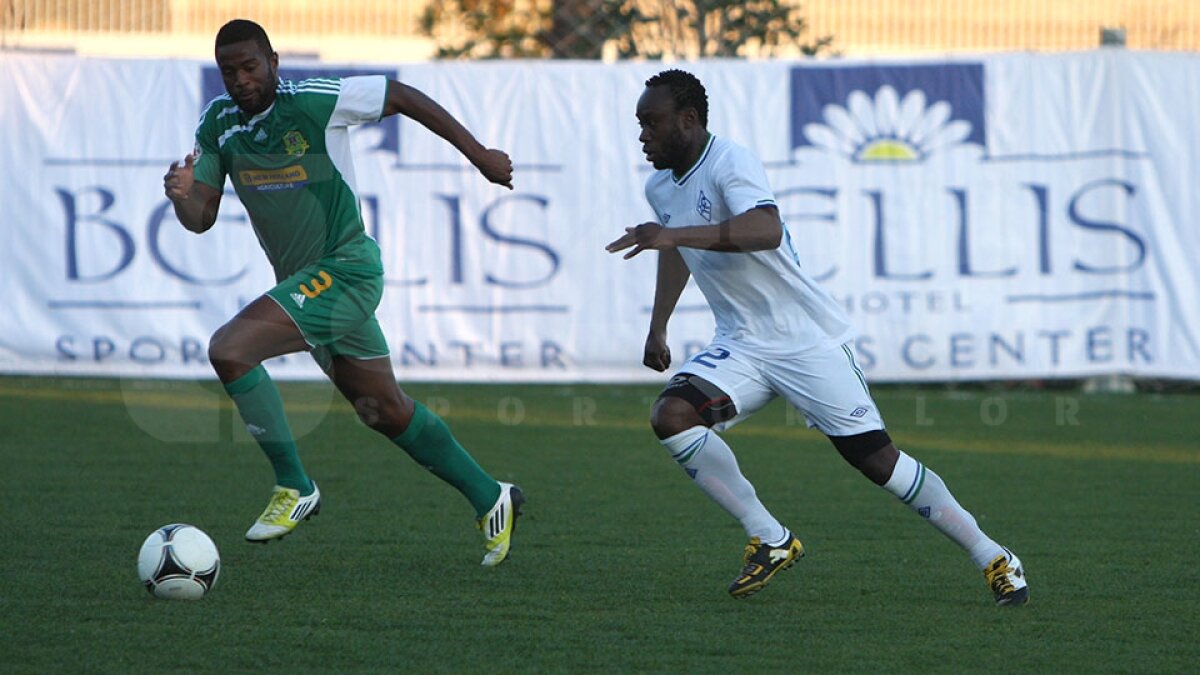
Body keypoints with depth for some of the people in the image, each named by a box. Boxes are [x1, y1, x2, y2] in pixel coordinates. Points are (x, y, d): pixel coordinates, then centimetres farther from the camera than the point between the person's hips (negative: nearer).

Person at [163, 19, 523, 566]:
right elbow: (201, 219, 3)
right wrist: (182, 196, -21)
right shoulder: (218, 124, 3)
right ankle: (490, 500, 33)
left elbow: (403, 96, -4)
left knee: (229, 350, -24)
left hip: (346, 269, -8)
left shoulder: (315, 102, -15)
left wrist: (478, 154, 0)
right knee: (386, 412, 17)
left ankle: (294, 488, -12)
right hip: (306, 283, 8)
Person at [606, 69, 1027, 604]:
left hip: (808, 339, -7)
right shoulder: (660, 187, 8)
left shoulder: (730, 164, -19)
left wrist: (675, 234, -44)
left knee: (876, 459, -8)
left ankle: (992, 558, 8)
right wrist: (658, 325, 29)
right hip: (740, 348, 7)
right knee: (670, 415, -18)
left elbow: (766, 229, -40)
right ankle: (770, 540, -9)